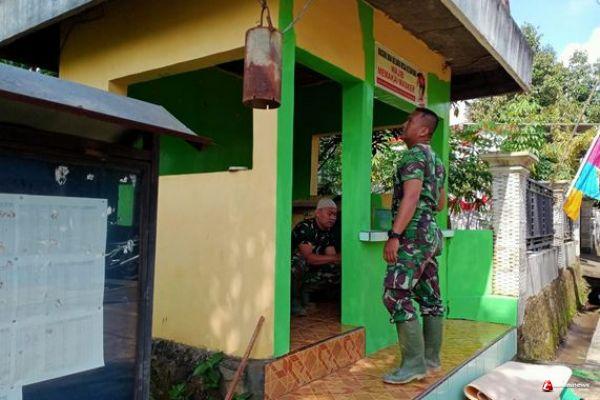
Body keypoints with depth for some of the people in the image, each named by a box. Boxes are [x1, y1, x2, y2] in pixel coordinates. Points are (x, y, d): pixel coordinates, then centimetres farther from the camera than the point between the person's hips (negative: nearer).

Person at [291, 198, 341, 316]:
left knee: (337, 270, -9)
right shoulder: (304, 227, -23)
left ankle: (302, 291, 8)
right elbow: (309, 258, -32)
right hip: (290, 265, -8)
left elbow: (331, 256, -2)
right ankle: (294, 301, -17)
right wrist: (336, 258, -35)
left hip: (309, 269, 8)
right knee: (301, 262, -39)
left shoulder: (328, 232, 2)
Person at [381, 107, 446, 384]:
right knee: (430, 298, 10)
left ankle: (414, 363, -9)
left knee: (396, 295, -11)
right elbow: (441, 203, 27)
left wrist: (394, 235, -25)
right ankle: (431, 359, 17)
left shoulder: (414, 155, -9)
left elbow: (411, 197, -21)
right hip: (430, 233, 10)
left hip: (413, 234, -10)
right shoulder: (436, 160, 20)